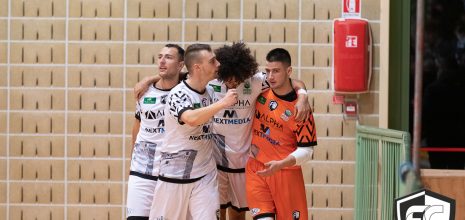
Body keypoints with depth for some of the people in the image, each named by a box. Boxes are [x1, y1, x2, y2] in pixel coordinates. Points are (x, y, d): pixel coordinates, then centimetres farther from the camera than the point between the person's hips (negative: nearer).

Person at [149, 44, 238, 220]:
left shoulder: (211, 90, 5)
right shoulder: (178, 94, -15)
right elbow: (191, 118, -35)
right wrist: (223, 103, -28)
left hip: (205, 175, 5)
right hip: (175, 174, -5)